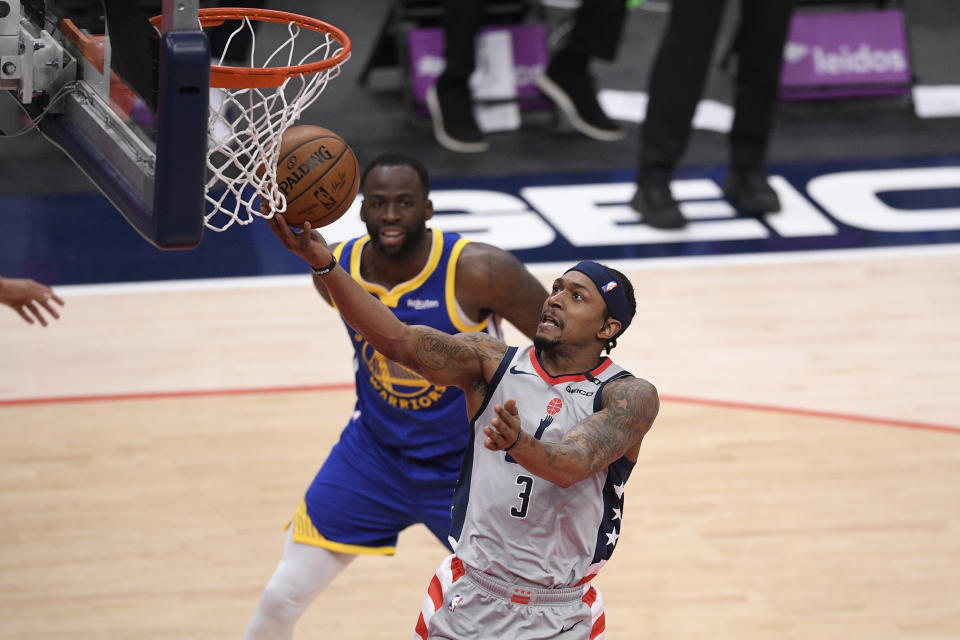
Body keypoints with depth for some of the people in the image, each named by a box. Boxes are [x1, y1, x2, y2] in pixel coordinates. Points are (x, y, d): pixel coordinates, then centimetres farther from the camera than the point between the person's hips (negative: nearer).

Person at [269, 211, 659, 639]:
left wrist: (519, 443, -50)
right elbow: (399, 340, -15)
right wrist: (325, 264, -29)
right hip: (470, 600, 3)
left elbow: (573, 466, -28)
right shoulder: (493, 363, -1)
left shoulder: (630, 397, -10)